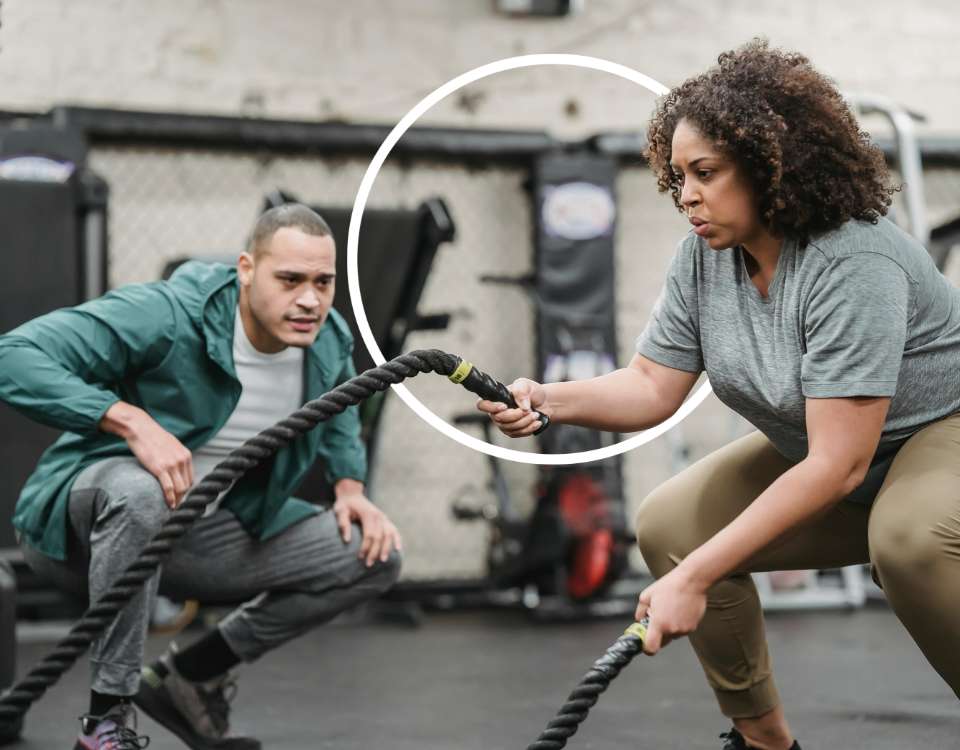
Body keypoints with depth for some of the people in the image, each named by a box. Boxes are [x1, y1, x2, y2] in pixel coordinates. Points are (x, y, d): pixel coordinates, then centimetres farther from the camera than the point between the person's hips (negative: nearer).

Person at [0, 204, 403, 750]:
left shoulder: (331, 343, -5)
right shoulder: (167, 316, -27)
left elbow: (338, 411, 21)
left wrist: (351, 489, 3)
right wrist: (132, 421, -39)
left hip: (205, 531, 7)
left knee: (376, 556, -4)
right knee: (139, 490, -42)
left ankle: (191, 675, 7)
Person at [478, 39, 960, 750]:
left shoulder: (851, 264, -31)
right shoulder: (705, 256, -9)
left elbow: (838, 467, -33)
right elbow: (652, 387, -3)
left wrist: (696, 577, -34)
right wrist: (549, 400, -24)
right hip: (819, 455, 8)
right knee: (668, 523, -4)